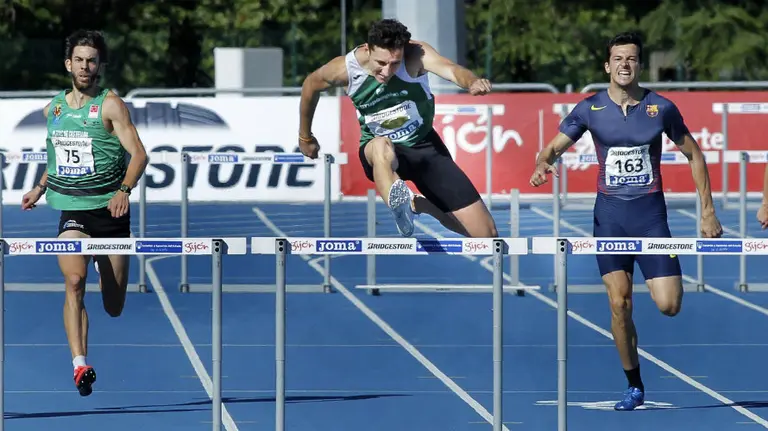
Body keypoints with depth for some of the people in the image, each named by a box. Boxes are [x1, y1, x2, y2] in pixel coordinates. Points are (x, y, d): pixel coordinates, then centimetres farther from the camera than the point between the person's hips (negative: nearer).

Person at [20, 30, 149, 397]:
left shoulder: (110, 105, -6)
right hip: (72, 212, 2)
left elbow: (138, 153, -14)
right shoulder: (53, 108, 9)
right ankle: (79, 365, -33)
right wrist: (40, 187, 23)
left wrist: (124, 190, -30)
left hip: (110, 211, -2)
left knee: (114, 307, 8)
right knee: (74, 281, -25)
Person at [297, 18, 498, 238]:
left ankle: (422, 206, 25)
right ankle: (400, 206, -67)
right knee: (382, 146, -41)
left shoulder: (415, 55, -24)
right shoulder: (346, 68, -19)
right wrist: (305, 137, 15)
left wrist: (472, 82, -68)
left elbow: (450, 69, -45)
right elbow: (311, 85, 2)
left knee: (486, 234, -3)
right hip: (379, 152, -1)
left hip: (426, 147, 1)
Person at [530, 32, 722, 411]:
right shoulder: (590, 109, -1)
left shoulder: (661, 108, -2)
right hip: (610, 212, 0)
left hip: (650, 212, 0)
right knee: (620, 303, -7)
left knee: (668, 305, -9)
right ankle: (634, 386, 6)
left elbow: (693, 155, 7)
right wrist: (542, 164, -25)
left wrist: (707, 210, 4)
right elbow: (555, 147, 0)